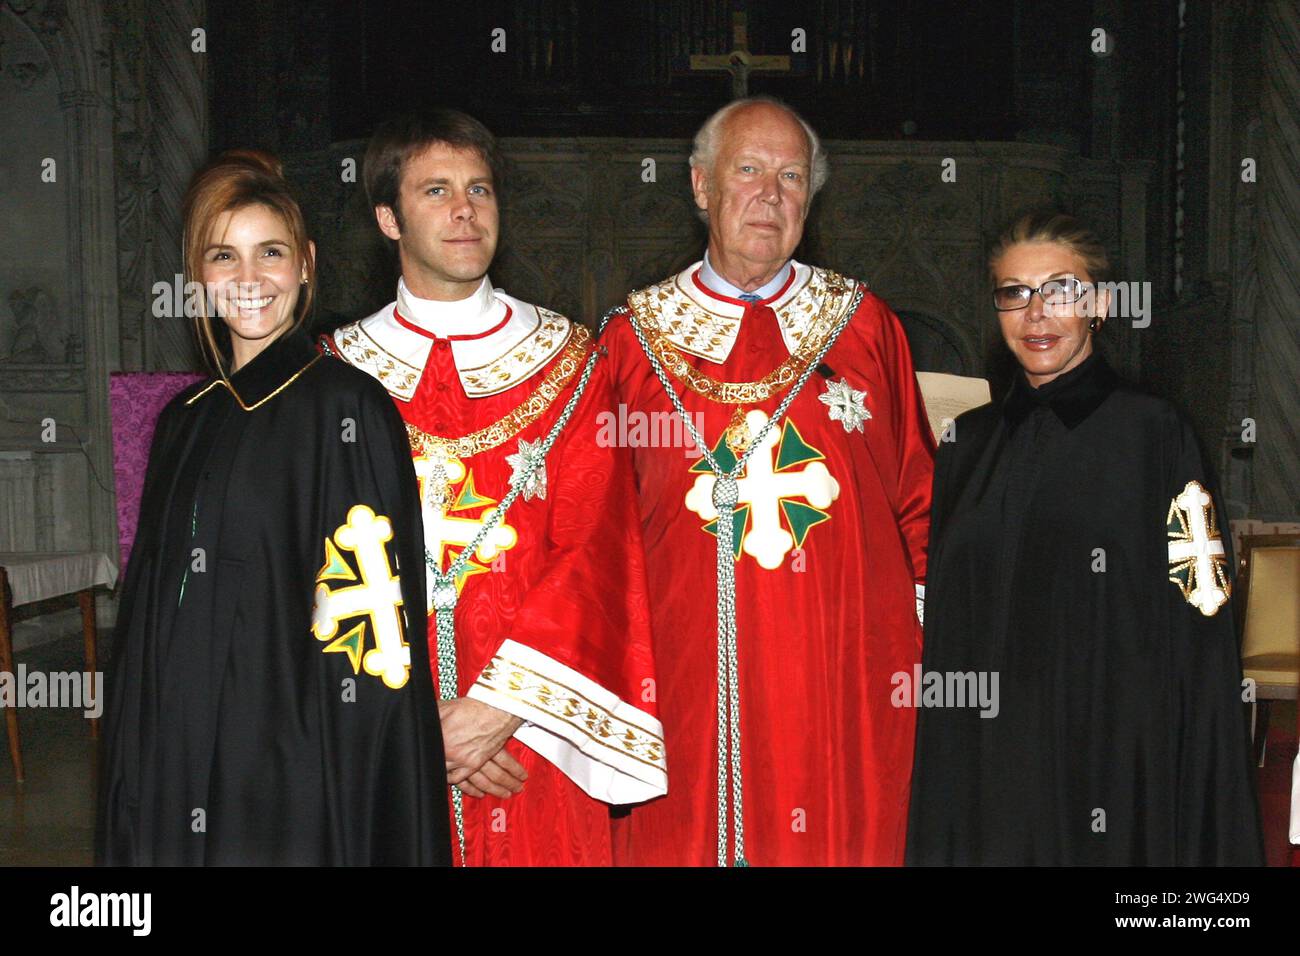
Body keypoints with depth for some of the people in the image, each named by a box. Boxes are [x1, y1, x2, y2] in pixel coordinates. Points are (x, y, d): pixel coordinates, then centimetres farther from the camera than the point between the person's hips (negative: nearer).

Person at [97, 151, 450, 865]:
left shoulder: (349, 406, -8)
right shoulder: (184, 420, 11)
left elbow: (381, 611, -12)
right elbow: (149, 607, 15)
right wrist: (132, 776, 12)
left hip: (297, 755, -6)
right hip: (178, 765, 6)